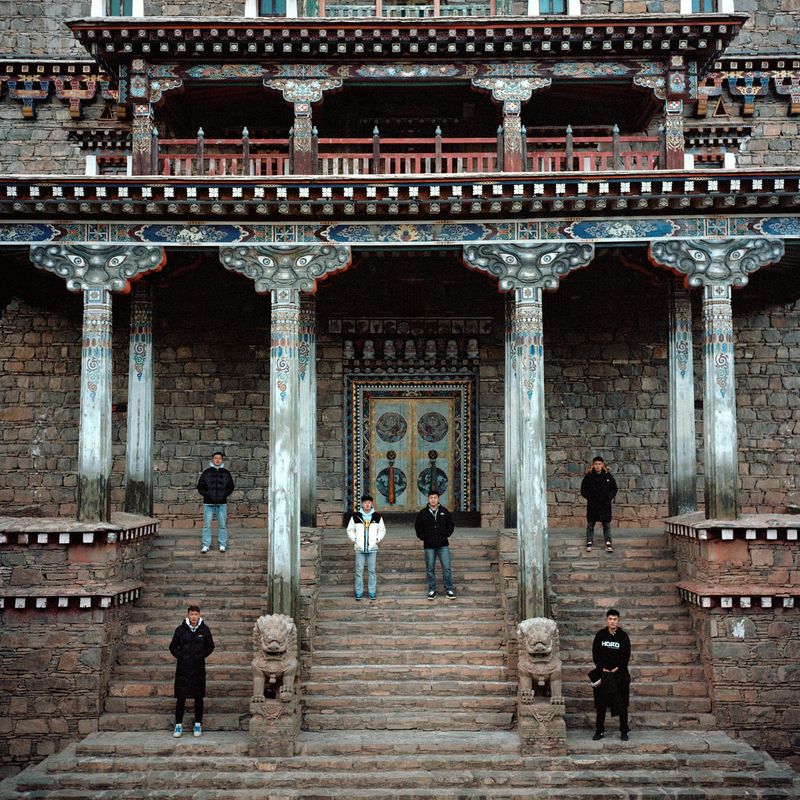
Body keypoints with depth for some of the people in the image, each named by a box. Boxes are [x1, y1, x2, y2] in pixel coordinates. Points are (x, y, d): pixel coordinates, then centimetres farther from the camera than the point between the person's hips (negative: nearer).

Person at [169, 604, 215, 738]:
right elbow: (173, 647, 6)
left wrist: (200, 656, -6)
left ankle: (198, 725, 16)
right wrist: (181, 656, -7)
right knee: (181, 698, 0)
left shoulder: (204, 630, 1)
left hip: (198, 668, 1)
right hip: (183, 668, -1)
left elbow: (210, 647, 6)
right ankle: (178, 725, 9)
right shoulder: (180, 629, 0)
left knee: (198, 697, 6)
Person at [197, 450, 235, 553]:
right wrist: (208, 495, -9)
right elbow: (200, 487, 4)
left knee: (222, 525, 2)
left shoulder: (226, 473, 9)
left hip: (222, 503, 1)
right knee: (206, 525, -1)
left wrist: (224, 495, -4)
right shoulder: (206, 472, 5)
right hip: (208, 503, -1)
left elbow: (231, 486, 11)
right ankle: (206, 545, 5)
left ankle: (222, 545, 10)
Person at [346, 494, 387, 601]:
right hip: (359, 548, 0)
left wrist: (377, 539, 0)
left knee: (372, 570, 3)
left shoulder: (377, 517, 6)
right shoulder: (355, 517, 3)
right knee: (359, 570, 0)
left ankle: (372, 592, 10)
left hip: (372, 548, 1)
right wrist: (354, 540, -1)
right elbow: (350, 530, 10)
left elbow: (382, 530, 14)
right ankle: (359, 592, 7)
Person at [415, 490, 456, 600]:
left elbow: (451, 525, 13)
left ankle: (449, 590, 5)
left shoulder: (444, 512, 4)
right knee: (430, 569, 5)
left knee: (447, 568, -4)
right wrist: (423, 537, -1)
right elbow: (418, 527, 10)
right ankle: (432, 591, 14)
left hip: (443, 545, 0)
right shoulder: (423, 513, 3)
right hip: (429, 546, 0)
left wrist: (447, 535, 1)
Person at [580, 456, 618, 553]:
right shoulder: (588, 476, -4)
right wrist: (589, 497, -8)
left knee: (606, 524, 6)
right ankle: (589, 542, 16)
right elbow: (583, 490, 3)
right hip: (592, 505, 0)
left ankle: (608, 543, 15)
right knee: (590, 525, 6)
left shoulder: (608, 476, -1)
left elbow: (614, 488, 7)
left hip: (605, 504, 0)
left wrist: (609, 497, -4)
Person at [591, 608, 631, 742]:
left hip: (620, 673, -1)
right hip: (603, 672, 1)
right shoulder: (600, 635, 1)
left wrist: (618, 668, -10)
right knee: (601, 703, 5)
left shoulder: (623, 636, -1)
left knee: (622, 704, 1)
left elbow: (627, 655, -1)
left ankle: (624, 731, 10)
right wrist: (602, 668, -8)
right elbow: (595, 653, 1)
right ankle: (599, 730, 14)